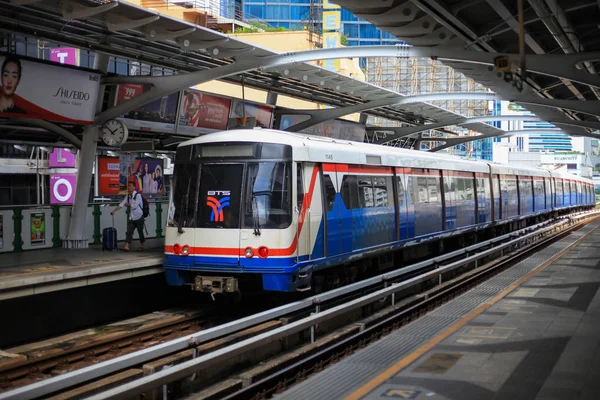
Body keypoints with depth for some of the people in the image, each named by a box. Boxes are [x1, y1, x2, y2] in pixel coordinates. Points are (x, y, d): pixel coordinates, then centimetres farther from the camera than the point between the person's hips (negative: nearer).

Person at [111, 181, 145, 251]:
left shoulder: (138, 195, -15)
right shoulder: (128, 196, 6)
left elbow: (134, 206, -20)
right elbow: (121, 204, 1)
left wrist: (128, 204, -5)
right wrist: (114, 211, -8)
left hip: (139, 217, -6)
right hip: (131, 218, 6)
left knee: (140, 232, 6)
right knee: (129, 232, -3)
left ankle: (141, 246, 22)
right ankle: (126, 247, -7)